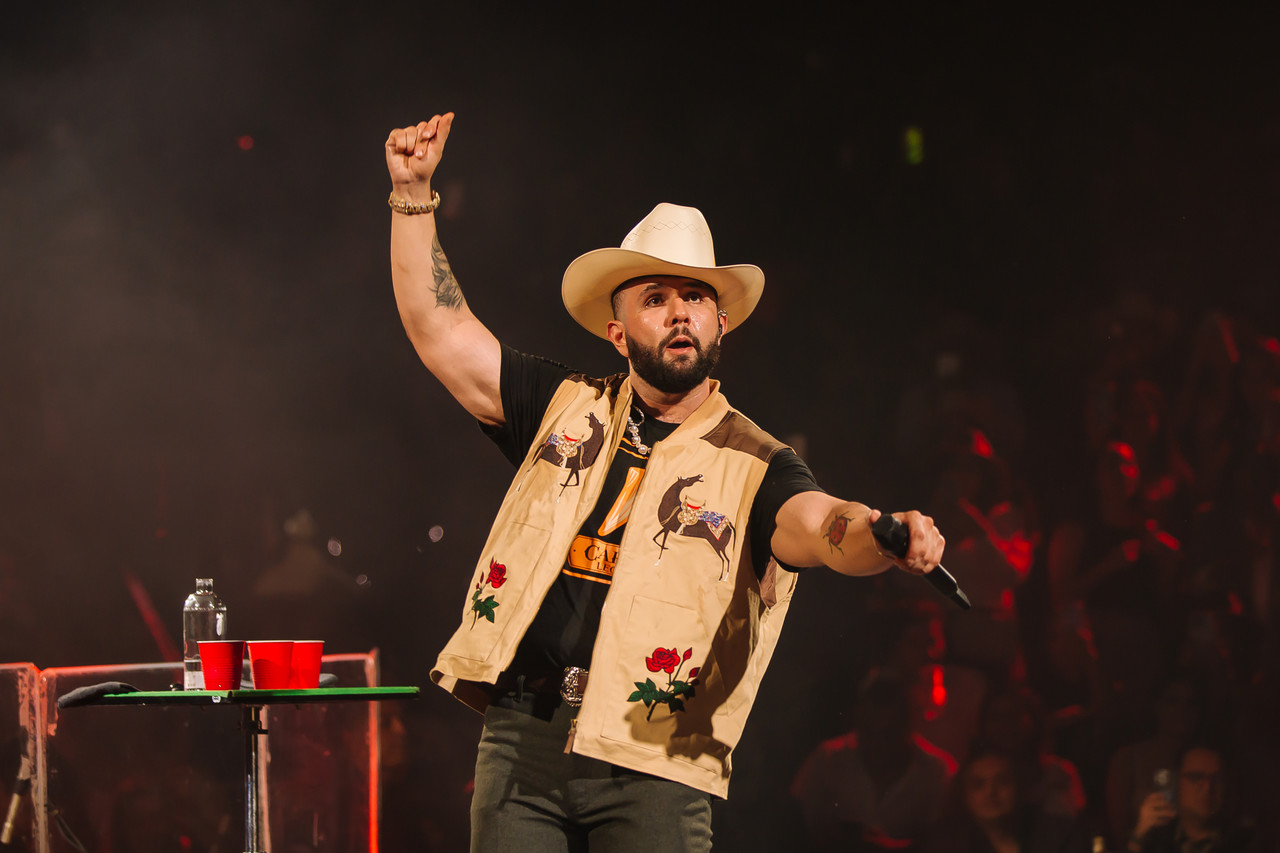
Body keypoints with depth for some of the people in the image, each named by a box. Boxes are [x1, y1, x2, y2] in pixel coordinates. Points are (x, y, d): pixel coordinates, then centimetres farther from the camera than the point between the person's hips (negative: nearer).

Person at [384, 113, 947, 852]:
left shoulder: (753, 464, 5)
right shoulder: (566, 410, 15)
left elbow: (818, 525, -15)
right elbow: (440, 330, 16)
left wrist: (880, 537, -39)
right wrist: (413, 195, 10)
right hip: (520, 738, 3)